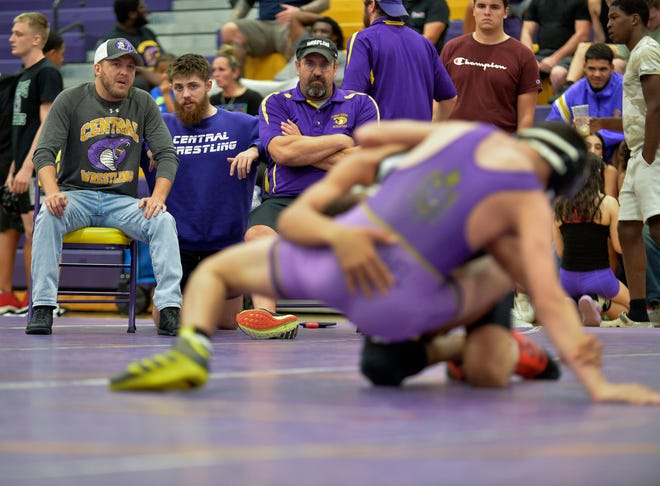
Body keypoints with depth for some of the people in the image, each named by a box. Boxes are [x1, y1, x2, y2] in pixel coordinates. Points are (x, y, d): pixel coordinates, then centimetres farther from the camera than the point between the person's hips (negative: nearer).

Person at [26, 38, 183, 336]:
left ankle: (170, 311, -31)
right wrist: (52, 192, -26)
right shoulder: (70, 101, 0)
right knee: (48, 216, -34)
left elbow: (167, 155, 4)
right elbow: (44, 152, -6)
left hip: (123, 200, 2)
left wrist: (157, 197, -15)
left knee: (163, 220, -27)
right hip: (76, 194, -2)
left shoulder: (143, 104, 7)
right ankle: (42, 309, -33)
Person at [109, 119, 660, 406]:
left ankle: (192, 349, -1)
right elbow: (551, 301, -3)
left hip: (335, 261, 1)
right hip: (399, 305, -1)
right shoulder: (531, 203, 4)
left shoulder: (461, 128, 13)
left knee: (214, 270, 25)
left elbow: (366, 134, 26)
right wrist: (596, 383, -2)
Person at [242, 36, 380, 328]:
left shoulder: (360, 104, 13)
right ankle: (265, 314, -51)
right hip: (285, 200, 0)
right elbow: (282, 153, -6)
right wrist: (341, 142, 1)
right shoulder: (276, 104, 13)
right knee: (258, 233, -33)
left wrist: (303, 149, 0)